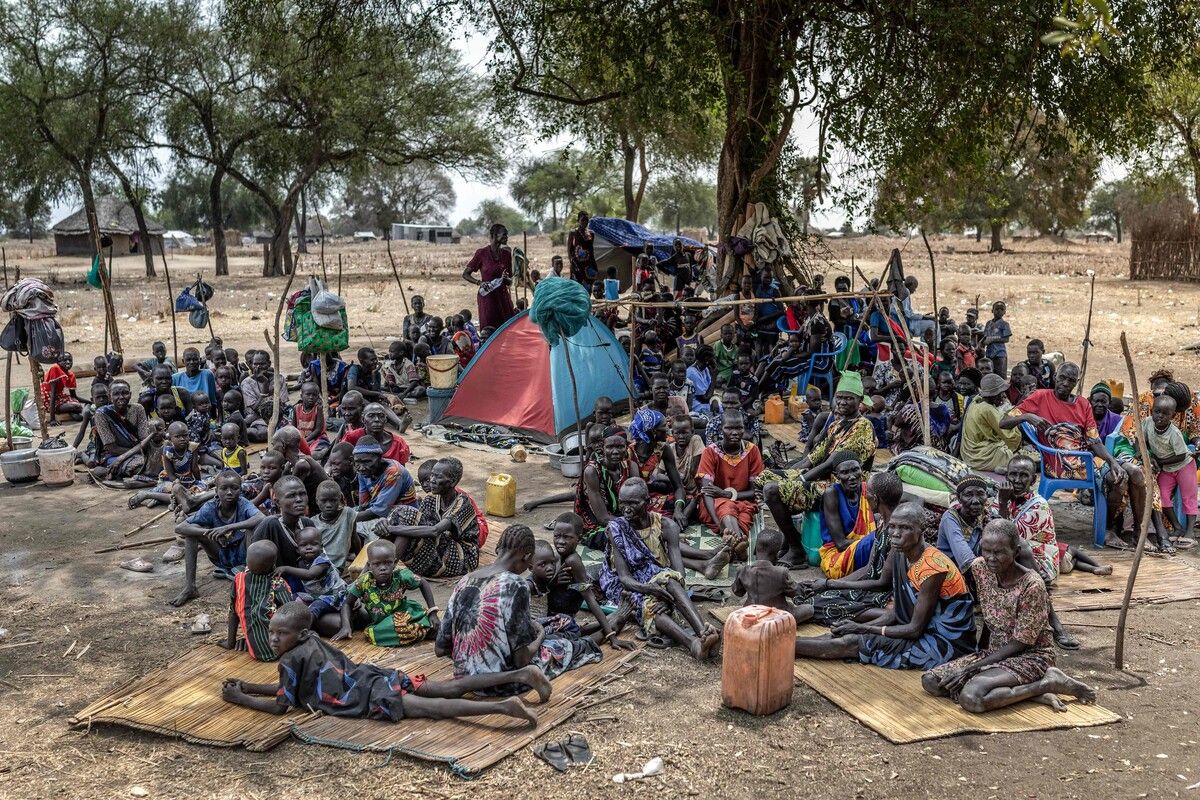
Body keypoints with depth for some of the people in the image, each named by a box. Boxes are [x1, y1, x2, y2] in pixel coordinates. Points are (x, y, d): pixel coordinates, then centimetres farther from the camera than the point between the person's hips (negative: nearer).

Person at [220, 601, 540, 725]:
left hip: (372, 698, -8)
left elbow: (280, 705, -5)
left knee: (437, 708, -20)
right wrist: (248, 686, 25)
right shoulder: (311, 641, 16)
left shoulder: (290, 659, -8)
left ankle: (504, 707, -35)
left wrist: (239, 699, 6)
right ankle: (521, 674, -5)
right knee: (451, 689, 2)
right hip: (376, 677, 8)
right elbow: (289, 687, 29)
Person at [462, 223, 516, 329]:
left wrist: (506, 279, -8)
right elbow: (465, 274, 1)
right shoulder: (482, 253, -4)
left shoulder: (507, 254, 7)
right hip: (487, 298, -4)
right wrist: (479, 282, -15)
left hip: (503, 297, 4)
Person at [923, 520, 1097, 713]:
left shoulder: (1032, 586, -23)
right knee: (930, 681, -12)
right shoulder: (979, 568, -4)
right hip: (994, 651, 8)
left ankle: (1049, 683, -11)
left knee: (970, 698, -32)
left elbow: (1019, 644, -18)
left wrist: (970, 669, -20)